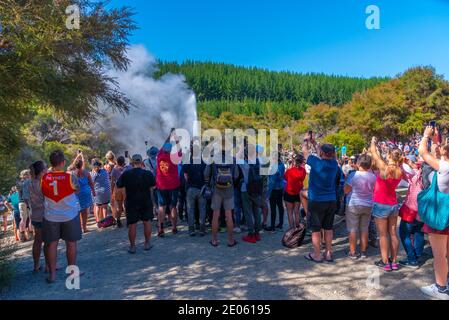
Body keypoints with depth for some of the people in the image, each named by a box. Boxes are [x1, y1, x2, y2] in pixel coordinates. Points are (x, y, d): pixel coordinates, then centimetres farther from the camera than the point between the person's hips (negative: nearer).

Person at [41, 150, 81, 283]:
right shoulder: (70, 177, -16)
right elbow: (77, 190, 0)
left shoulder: (44, 178, -10)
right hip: (70, 215, -2)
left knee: (52, 244, 11)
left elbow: (43, 193, 6)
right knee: (71, 243, 11)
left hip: (51, 216, 2)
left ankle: (52, 274, 17)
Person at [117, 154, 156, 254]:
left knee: (132, 224, 8)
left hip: (131, 203, 0)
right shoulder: (148, 173, -11)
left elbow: (118, 185, 1)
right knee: (147, 222, 14)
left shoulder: (126, 174, -13)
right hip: (146, 202, 1)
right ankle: (147, 244, 22)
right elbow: (153, 185, 6)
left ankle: (132, 246, 16)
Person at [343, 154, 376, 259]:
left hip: (354, 205, -4)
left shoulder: (354, 175, -15)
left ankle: (352, 252, 9)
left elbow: (346, 190, -10)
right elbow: (375, 191, 9)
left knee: (353, 229, 4)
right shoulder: (373, 177, -3)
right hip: (368, 205, 4)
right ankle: (363, 252, 20)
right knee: (364, 229, 13)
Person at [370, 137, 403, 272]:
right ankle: (394, 261, 20)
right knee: (393, 233, 11)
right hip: (393, 204, 6)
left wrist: (373, 142, 11)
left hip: (381, 205, -6)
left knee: (383, 234, 2)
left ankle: (385, 262, 9)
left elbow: (373, 152, -8)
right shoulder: (399, 170, -4)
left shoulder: (384, 168, -20)